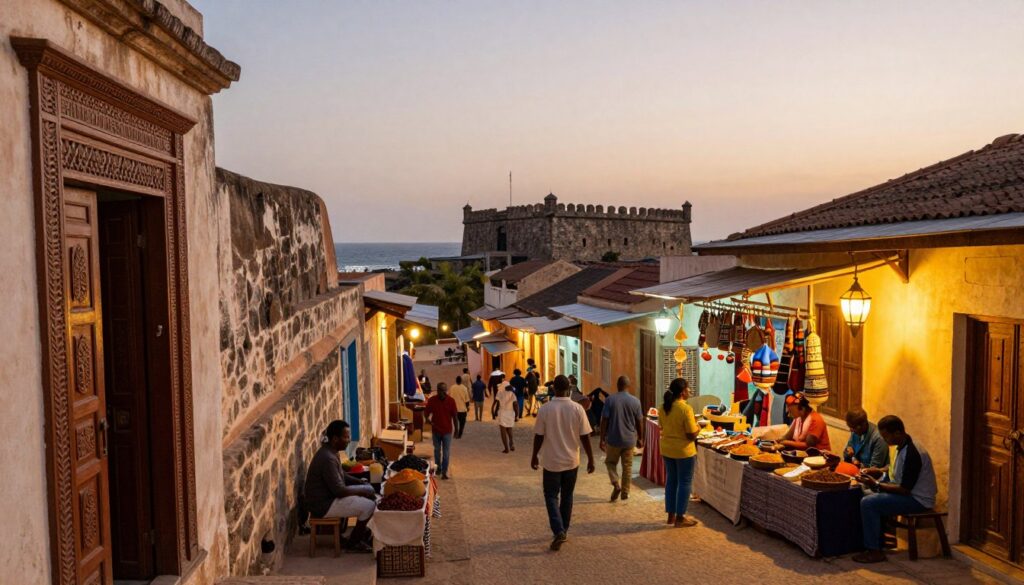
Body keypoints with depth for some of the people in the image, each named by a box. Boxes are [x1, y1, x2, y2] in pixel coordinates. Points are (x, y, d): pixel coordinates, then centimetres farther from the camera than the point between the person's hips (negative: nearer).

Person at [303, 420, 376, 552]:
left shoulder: (331, 451, 3)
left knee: (369, 490, 12)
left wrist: (359, 481, 4)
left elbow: (340, 475, 17)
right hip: (323, 505, -10)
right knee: (369, 505, -12)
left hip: (328, 495, 10)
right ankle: (352, 542, 6)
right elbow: (339, 490, -26)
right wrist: (362, 490, -13)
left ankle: (363, 530, 22)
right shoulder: (327, 458, -28)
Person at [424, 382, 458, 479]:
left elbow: (454, 415, -2)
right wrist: (429, 420, -22)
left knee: (446, 453, -1)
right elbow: (426, 413, -1)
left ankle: (444, 472, 4)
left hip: (447, 431, -1)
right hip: (436, 430, 2)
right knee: (437, 450, 18)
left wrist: (456, 429, 1)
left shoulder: (451, 400, -9)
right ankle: (438, 468, 35)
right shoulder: (432, 400, -8)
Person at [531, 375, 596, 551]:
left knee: (551, 496, 8)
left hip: (552, 461, -2)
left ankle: (559, 532, -8)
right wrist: (590, 459, 4)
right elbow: (585, 437, -6)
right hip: (571, 461, 2)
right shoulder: (578, 409, -9)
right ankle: (563, 530, 27)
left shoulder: (545, 409, -12)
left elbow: (539, 436, -6)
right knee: (567, 496, 18)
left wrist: (534, 456, 9)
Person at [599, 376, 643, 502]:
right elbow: (639, 422, 2)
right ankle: (625, 493, 17)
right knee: (627, 466, 12)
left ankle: (616, 484, -2)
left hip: (613, 439, -1)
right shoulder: (635, 401, -3)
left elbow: (604, 421, -8)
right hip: (629, 439, 1)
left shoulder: (610, 400, -8)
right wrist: (640, 439, 15)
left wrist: (602, 439, -2)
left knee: (610, 462, 17)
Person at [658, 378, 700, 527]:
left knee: (671, 481, 16)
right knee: (684, 483, 5)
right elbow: (692, 435, -20)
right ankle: (680, 518, 11)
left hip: (666, 449, 7)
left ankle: (671, 515, 24)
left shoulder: (663, 407, 0)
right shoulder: (685, 408, -22)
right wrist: (697, 426, -1)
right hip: (684, 451, -7)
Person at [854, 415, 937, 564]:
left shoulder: (912, 454, -27)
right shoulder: (903, 446, 4)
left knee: (868, 503, -20)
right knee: (869, 494, 17)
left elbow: (904, 490, -25)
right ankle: (880, 538, 20)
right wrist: (880, 472, 5)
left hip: (918, 500, -11)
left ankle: (874, 551, -11)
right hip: (910, 493, 11)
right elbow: (900, 472, 21)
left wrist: (876, 484, -21)